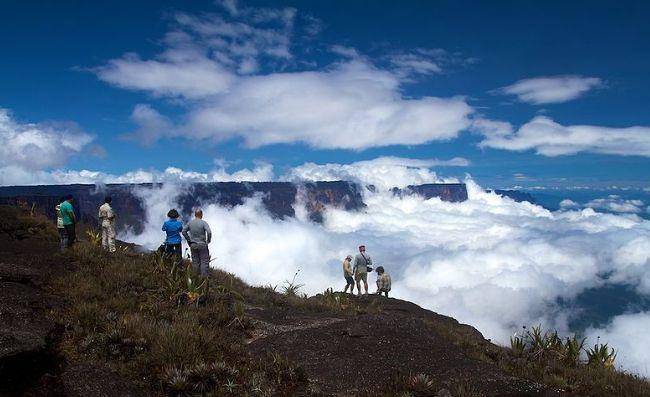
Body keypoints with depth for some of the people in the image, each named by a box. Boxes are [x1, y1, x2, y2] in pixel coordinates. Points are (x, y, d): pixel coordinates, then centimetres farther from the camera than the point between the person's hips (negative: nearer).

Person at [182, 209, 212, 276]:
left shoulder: (190, 223, 1)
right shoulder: (203, 223, -13)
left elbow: (184, 231, 4)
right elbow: (209, 232, -23)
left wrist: (189, 240, 11)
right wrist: (208, 241, -8)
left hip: (193, 245, 5)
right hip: (202, 245, -4)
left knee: (195, 262, 13)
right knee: (204, 261, 3)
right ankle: (204, 276, 2)